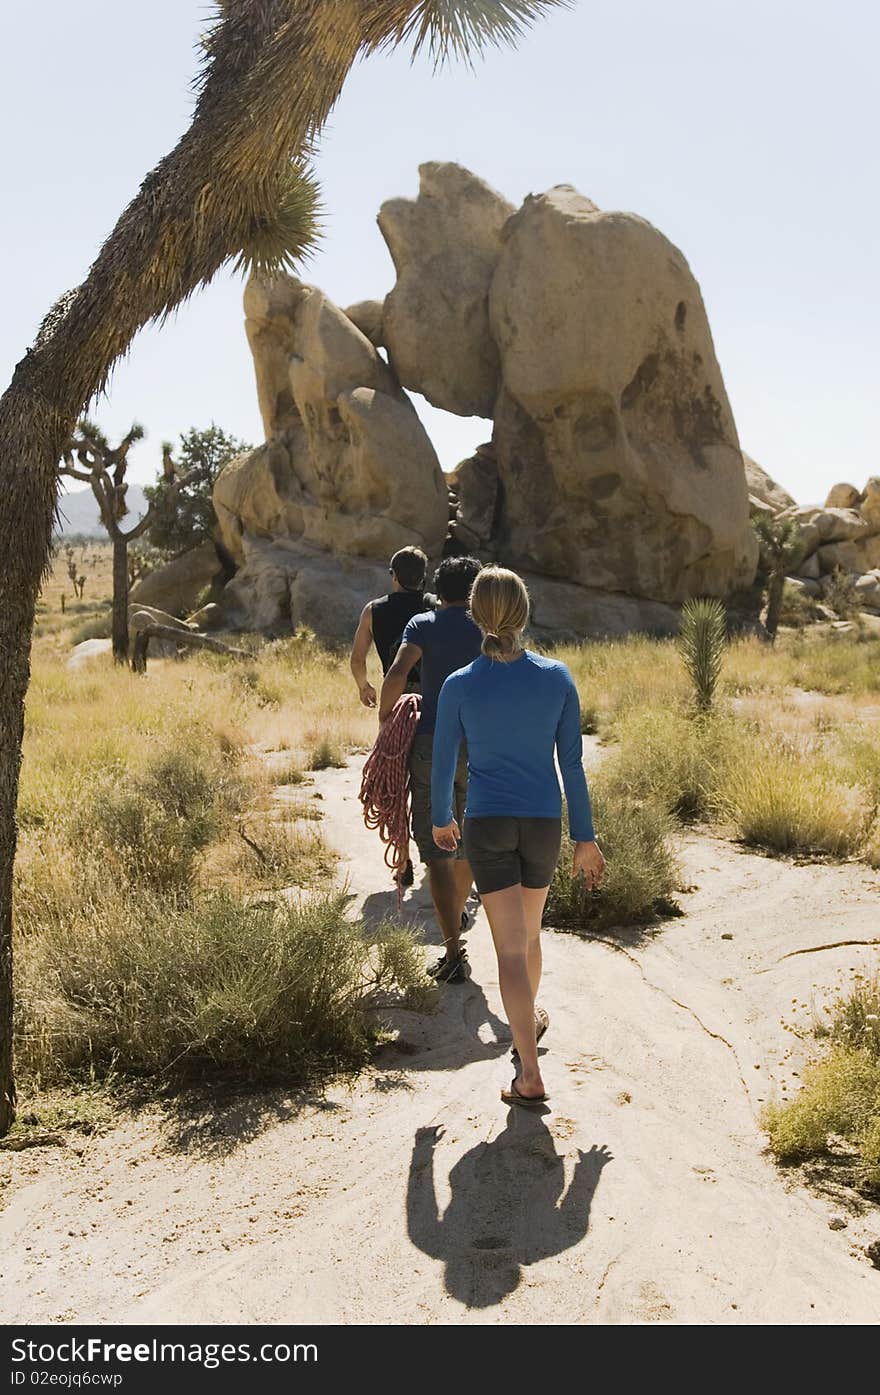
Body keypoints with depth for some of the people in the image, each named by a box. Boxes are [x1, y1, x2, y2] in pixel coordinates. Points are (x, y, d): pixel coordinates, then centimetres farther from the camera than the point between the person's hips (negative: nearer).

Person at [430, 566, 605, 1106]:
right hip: (544, 824, 2)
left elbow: (443, 764, 0)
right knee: (530, 931, 24)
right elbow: (572, 763, -4)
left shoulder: (459, 686, -10)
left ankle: (531, 1076, -3)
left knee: (511, 946, 1)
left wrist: (442, 818, 19)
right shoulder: (557, 678, -8)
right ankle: (529, 1022, 48)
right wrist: (585, 837, 4)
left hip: (486, 825, -2)